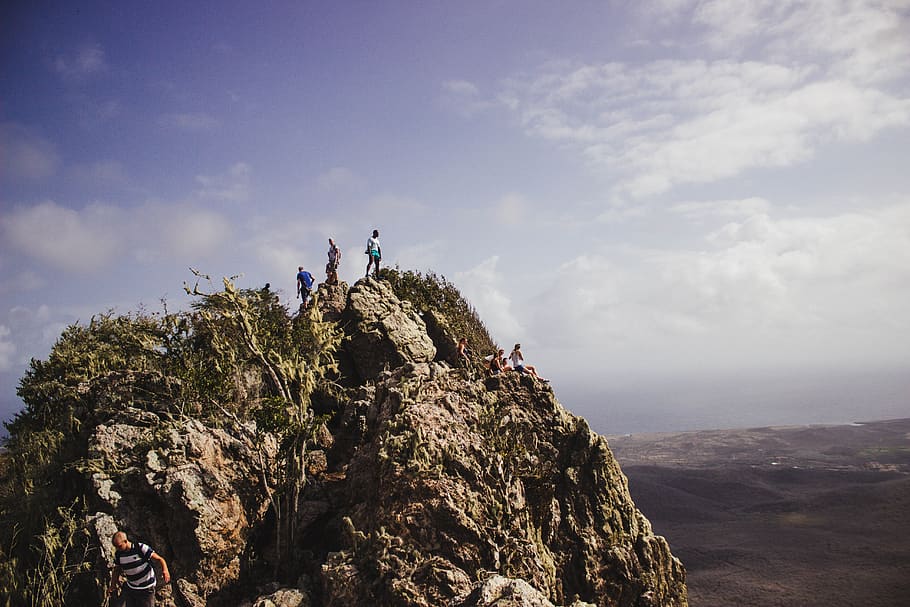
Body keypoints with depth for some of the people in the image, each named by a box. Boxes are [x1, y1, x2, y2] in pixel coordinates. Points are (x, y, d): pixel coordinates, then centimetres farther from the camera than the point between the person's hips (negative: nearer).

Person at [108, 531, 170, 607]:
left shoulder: (141, 548, -21)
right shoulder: (118, 554, -5)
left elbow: (159, 559, -22)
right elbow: (117, 570, 12)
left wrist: (165, 570, -40)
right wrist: (112, 586, 6)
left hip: (146, 589, -5)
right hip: (130, 589, 5)